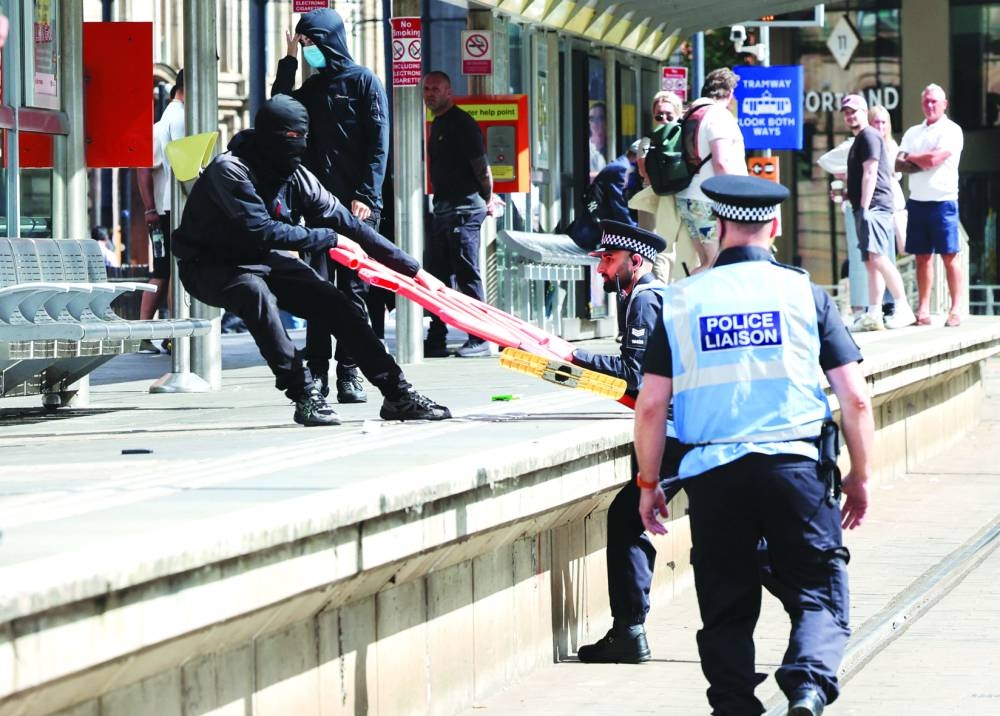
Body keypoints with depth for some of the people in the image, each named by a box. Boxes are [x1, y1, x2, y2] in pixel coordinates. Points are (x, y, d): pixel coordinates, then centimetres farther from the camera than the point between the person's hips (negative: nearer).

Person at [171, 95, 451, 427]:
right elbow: (262, 231, -33)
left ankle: (396, 393, -2)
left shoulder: (295, 176, -5)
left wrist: (413, 270, -3)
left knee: (330, 299, -7)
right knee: (255, 291, -36)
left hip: (261, 261, 7)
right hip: (208, 267, -7)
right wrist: (329, 238, -24)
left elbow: (346, 224, -2)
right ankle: (304, 393, -34)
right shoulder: (229, 170, -26)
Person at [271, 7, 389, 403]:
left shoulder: (363, 81, 1)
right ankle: (317, 372, 0)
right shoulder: (312, 87, 17)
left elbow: (378, 143, -4)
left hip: (357, 205, -4)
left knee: (353, 289, -1)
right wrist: (288, 62, 4)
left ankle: (349, 373, 1)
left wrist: (365, 196, -12)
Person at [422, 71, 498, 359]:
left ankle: (479, 339, -7)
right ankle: (436, 340, 14)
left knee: (467, 275, -9)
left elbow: (481, 166, -12)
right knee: (437, 275, 9)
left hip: (464, 208, -10)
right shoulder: (437, 124, 18)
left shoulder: (461, 123, -11)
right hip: (442, 208, 10)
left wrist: (487, 200, -2)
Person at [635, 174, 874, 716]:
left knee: (726, 607, 11)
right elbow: (855, 398, 1)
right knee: (818, 593, 3)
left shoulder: (681, 301, 6)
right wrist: (860, 477, 12)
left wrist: (647, 483, 14)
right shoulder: (805, 294, 3)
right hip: (795, 463, -1)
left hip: (711, 473, 1)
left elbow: (650, 405, 3)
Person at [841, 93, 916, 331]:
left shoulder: (869, 136, -6)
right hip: (867, 208, 11)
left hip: (873, 205, -11)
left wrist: (864, 207, -20)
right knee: (871, 262, 6)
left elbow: (870, 173, -15)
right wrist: (846, 194, 24)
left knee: (877, 257, -21)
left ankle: (903, 308, -24)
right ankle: (873, 314, 4)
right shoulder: (860, 140, 25)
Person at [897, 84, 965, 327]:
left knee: (949, 256, -5)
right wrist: (921, 163, -11)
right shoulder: (913, 133, 16)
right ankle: (923, 310, 7)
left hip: (943, 201, -5)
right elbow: (898, 165, 8)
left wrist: (912, 158, 1)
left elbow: (934, 158, -15)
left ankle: (956, 309, -5)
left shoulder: (951, 131, -3)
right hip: (917, 202, 5)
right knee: (922, 257, 5)